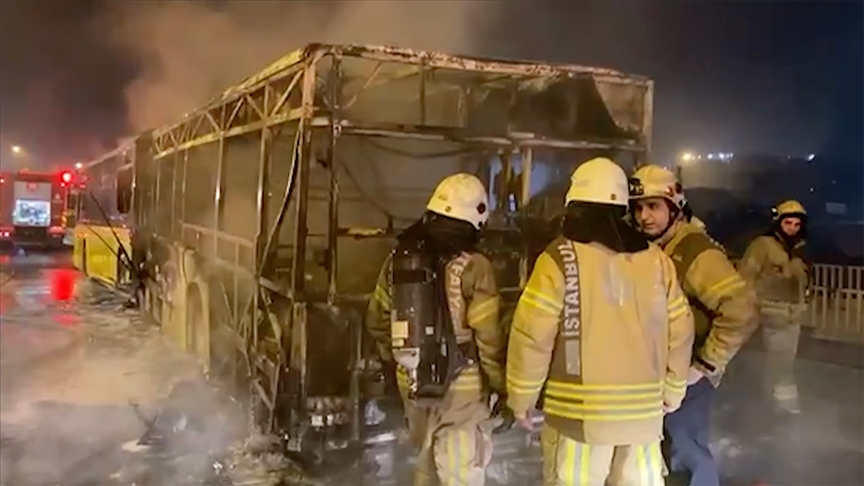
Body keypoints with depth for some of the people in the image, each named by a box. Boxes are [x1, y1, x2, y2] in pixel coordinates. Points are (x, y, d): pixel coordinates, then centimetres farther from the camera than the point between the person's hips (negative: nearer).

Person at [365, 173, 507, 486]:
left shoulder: (399, 259, 2)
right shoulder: (473, 268, -16)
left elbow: (377, 320, 10)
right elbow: (489, 338, -16)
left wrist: (394, 362, 24)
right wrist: (502, 386, -3)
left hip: (411, 382, 6)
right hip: (460, 387, -6)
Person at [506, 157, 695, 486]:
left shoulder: (561, 258, -11)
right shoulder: (656, 259, 3)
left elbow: (532, 334, -13)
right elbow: (680, 332, 9)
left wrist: (521, 397, 0)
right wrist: (672, 391, 23)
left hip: (579, 413, -4)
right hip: (643, 412, 5)